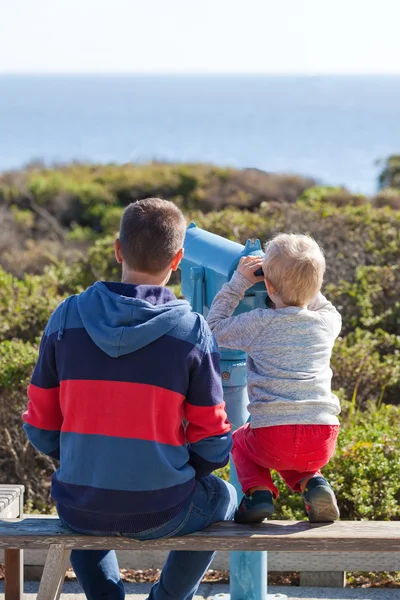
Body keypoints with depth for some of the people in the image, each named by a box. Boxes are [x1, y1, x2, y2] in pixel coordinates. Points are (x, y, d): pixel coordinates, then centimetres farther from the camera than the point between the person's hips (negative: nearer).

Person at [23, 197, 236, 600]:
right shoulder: (192, 331, -10)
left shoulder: (67, 318, -5)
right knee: (223, 497, 31)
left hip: (79, 510, 2)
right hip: (160, 513, -2)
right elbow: (212, 442, -6)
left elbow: (40, 427, 1)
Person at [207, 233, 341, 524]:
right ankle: (312, 482, 6)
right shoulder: (326, 324, 8)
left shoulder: (260, 323, -2)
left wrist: (239, 282, 15)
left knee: (240, 442, 31)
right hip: (323, 441, 3)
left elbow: (215, 328, 14)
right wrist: (303, 282, 29)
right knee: (285, 455, 37)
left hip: (273, 437, -3)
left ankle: (258, 491, 4)